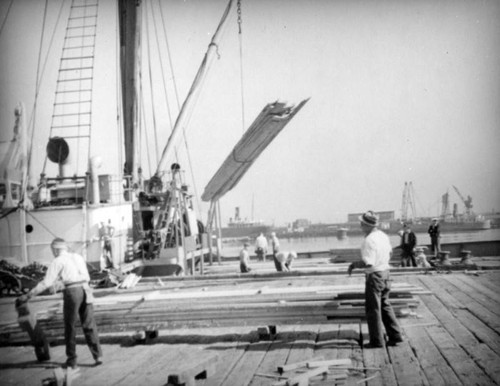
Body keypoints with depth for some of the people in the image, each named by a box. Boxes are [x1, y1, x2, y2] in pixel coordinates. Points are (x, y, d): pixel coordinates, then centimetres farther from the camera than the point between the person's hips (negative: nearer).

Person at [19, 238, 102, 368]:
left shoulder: (57, 261, 2)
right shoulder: (78, 257, 19)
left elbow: (46, 283, -1)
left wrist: (28, 295, 5)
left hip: (71, 291, -5)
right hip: (85, 289, 5)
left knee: (70, 326, 9)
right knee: (89, 325, 10)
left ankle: (71, 360, 13)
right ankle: (98, 355, 4)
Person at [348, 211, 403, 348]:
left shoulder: (369, 240, -23)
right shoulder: (383, 235, 5)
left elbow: (368, 263, -28)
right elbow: (389, 252, 22)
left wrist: (353, 264, -14)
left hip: (374, 276, -9)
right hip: (385, 273, 9)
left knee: (373, 309, 3)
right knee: (385, 306, 18)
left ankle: (376, 341, 11)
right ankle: (395, 336, 19)